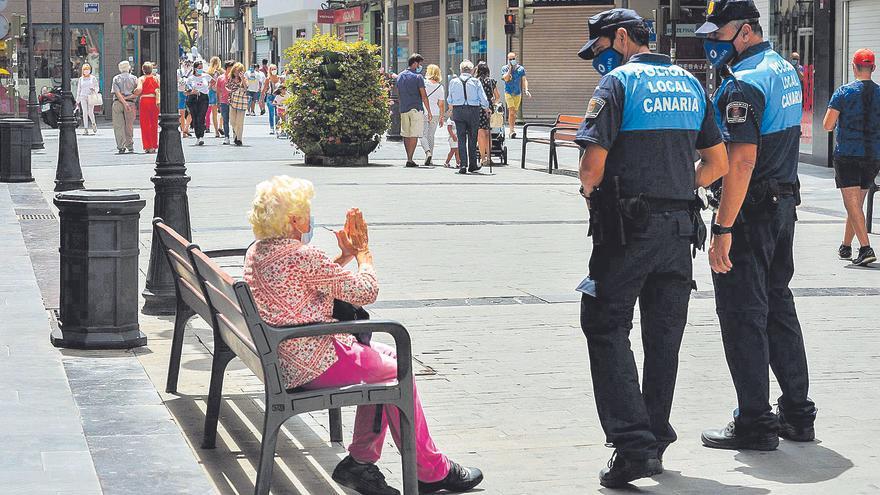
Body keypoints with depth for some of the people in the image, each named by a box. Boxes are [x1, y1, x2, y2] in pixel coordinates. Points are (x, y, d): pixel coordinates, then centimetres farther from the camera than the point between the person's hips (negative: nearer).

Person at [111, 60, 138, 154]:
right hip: (130, 102, 1)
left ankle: (120, 147, -9)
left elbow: (117, 92, -6)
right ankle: (130, 146, 11)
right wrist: (128, 97, -6)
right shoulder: (133, 78, 9)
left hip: (117, 103, -1)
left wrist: (124, 102, -13)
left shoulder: (116, 78, 8)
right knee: (129, 126, 8)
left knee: (118, 126, 0)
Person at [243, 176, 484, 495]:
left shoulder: (256, 253, 7)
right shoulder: (301, 256, -22)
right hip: (313, 365, -10)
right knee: (397, 371, 8)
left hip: (283, 359, 10)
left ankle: (360, 461, 18)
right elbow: (366, 291, -14)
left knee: (385, 356, 20)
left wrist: (346, 255, 13)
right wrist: (362, 252, 3)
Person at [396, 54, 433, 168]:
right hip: (416, 108, -6)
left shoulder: (400, 76, 11)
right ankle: (410, 159, -9)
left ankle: (409, 158, 18)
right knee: (414, 135, -4)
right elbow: (424, 96, -9)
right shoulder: (418, 77, -8)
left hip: (403, 110, 6)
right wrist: (429, 111, -4)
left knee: (406, 135, 13)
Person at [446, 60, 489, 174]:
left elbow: (449, 100, 8)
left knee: (461, 139, 3)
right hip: (473, 111, -1)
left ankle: (463, 165, -6)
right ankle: (472, 165, 17)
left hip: (458, 111, 1)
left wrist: (451, 108, 29)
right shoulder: (476, 82, -4)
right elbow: (483, 99, -2)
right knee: (472, 139, 10)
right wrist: (486, 109, 16)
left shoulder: (453, 81, 1)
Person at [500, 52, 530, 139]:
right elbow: (506, 79, -13)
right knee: (511, 111, -17)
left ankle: (511, 131, 17)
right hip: (508, 92, -3)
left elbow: (524, 80, 8)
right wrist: (510, 68, -15)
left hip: (518, 93, 3)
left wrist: (526, 90, -5)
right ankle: (512, 130, -22)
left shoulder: (521, 69, 7)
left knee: (514, 113, 7)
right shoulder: (505, 68, 0)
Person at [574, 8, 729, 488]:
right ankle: (656, 439, 22)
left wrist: (589, 189, 5)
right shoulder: (689, 83, 13)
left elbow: (593, 164, -16)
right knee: (664, 335, 13)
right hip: (681, 228, 6)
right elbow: (718, 163, 15)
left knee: (606, 329, -2)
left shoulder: (618, 81, -8)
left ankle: (633, 444, -13)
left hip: (629, 228, -6)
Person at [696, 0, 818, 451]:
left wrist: (723, 229, -25)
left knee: (742, 314, -3)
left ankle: (754, 423, 0)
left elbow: (741, 161, -25)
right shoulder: (785, 71, 12)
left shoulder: (745, 83, -19)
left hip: (751, 209, -9)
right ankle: (797, 413, 21)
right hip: (784, 202, 9)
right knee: (778, 306, 16)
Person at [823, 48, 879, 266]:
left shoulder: (843, 92, -7)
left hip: (847, 155, -4)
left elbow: (827, 125, -8)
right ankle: (846, 246, 26)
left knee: (852, 203, -7)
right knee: (857, 202, 16)